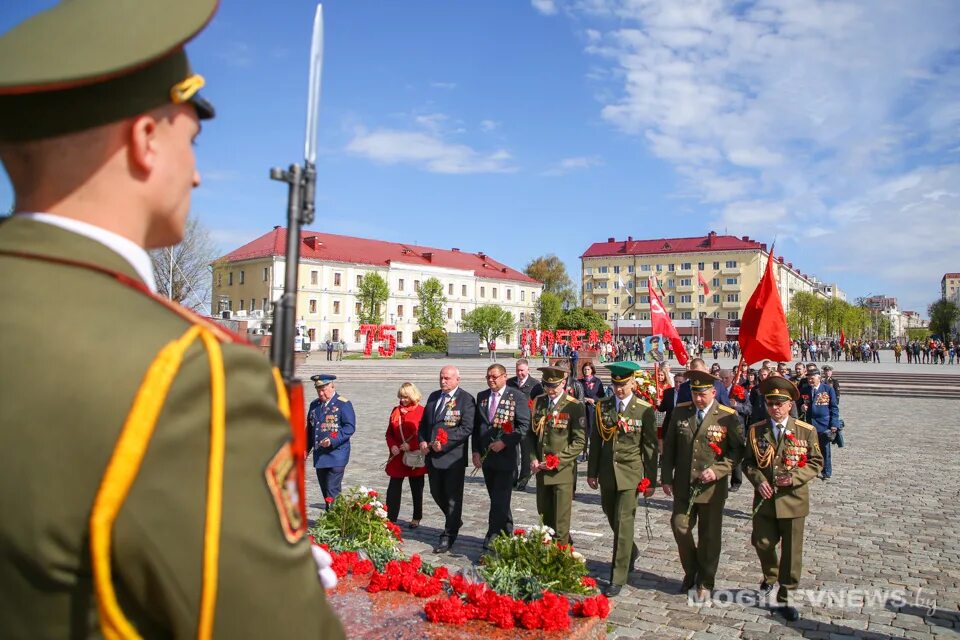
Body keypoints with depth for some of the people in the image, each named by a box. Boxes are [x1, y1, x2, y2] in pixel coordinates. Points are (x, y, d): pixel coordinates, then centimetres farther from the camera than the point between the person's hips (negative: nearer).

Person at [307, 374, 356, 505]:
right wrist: (306, 449, 13)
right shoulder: (314, 405, 14)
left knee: (332, 491, -10)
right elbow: (310, 428, 22)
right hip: (319, 455, 6)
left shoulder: (343, 404, -6)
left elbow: (350, 427, -12)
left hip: (336, 455, -6)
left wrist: (333, 441, -23)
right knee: (324, 489, 12)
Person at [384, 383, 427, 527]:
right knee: (393, 488, -1)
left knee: (416, 489, 11)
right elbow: (389, 433, 11)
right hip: (397, 456, 4)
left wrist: (411, 446, -18)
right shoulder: (395, 411, 7)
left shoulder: (421, 411, -8)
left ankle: (416, 518, 25)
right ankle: (390, 519, 2)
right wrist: (392, 446, -7)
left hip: (415, 458, -3)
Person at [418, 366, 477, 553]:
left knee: (453, 497, 3)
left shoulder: (466, 400, -10)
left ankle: (448, 537, 15)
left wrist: (445, 443, -21)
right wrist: (422, 441, 1)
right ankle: (454, 522, 40)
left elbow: (467, 428, -17)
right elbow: (424, 421, 18)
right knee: (436, 493, 17)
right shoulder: (433, 396, 12)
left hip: (453, 456, -7)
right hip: (432, 455, 7)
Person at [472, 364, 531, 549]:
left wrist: (504, 442, -17)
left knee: (500, 499, -4)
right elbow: (476, 426, 12)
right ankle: (507, 531, 27)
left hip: (505, 455, -5)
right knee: (495, 497, 14)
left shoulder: (517, 396, -6)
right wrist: (476, 451, 4)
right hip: (486, 455, 5)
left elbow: (524, 425, -9)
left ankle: (493, 536, 5)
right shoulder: (481, 396, 9)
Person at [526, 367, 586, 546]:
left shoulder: (574, 406, -9)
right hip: (541, 469, 5)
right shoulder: (538, 402, 7)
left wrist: (557, 461, -16)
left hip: (563, 470, -5)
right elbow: (531, 433, 12)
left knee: (561, 519, 0)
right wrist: (533, 459, -1)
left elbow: (579, 442, -10)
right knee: (544, 516, 14)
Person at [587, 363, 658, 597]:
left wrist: (650, 480, -4)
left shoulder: (645, 410, -8)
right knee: (612, 518, 18)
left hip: (630, 474, -4)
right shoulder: (602, 406, 2)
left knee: (623, 524, -5)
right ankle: (631, 551, 45)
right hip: (607, 473, 4)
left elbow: (651, 448, -4)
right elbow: (596, 441, 8)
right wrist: (592, 472, 8)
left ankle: (618, 578, 5)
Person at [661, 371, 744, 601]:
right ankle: (691, 573, 30)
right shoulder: (680, 412, 1)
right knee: (680, 528, 5)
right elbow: (669, 446, 7)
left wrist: (718, 470, -18)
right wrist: (666, 477, 4)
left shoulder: (728, 417, -9)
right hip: (683, 485, 3)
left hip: (712, 487, -3)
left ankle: (705, 583, 26)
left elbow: (738, 449, -6)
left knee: (709, 536, 9)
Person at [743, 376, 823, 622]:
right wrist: (758, 480, -13)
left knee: (791, 550, 7)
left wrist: (795, 477, -17)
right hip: (764, 499, 1)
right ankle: (770, 576, 39)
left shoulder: (806, 431, -5)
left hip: (793, 499, -1)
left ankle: (784, 597, 22)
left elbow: (816, 462, -1)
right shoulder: (756, 430, 0)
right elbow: (748, 462, 6)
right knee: (762, 543, 8)